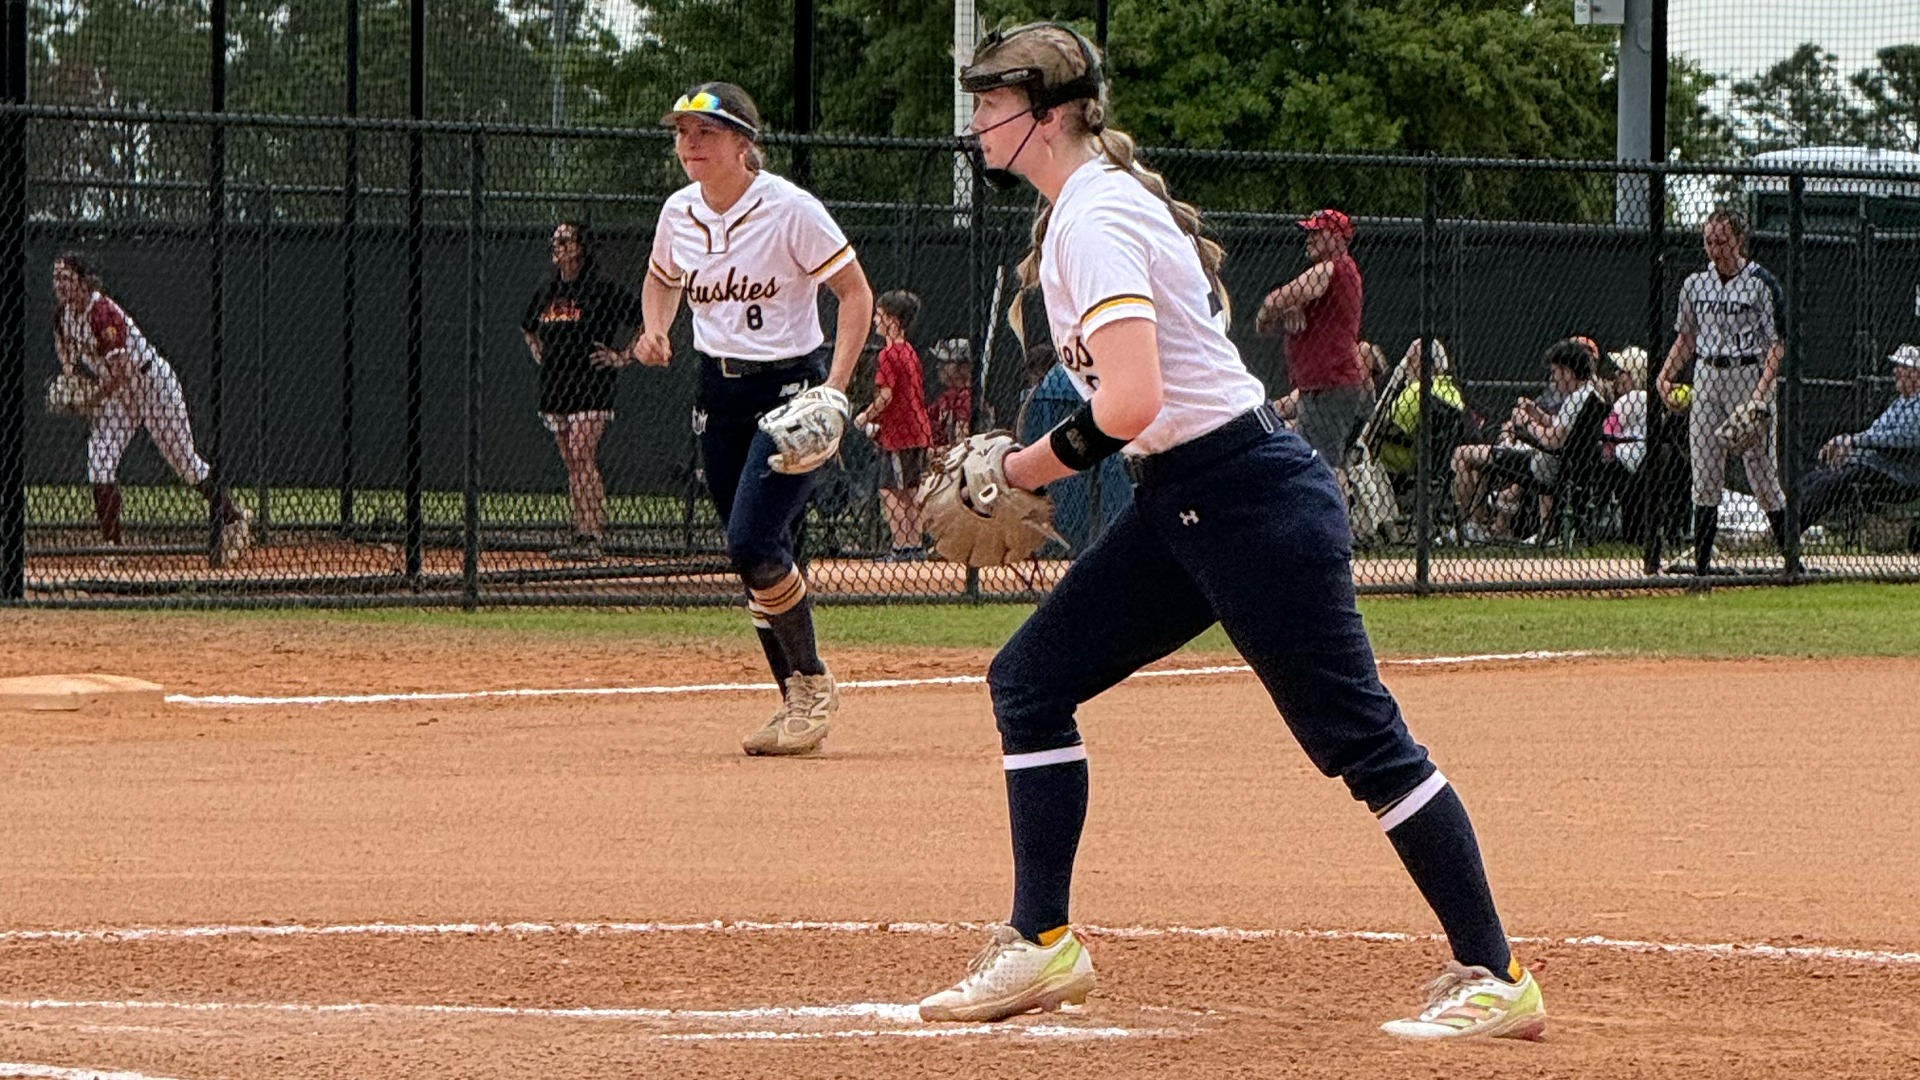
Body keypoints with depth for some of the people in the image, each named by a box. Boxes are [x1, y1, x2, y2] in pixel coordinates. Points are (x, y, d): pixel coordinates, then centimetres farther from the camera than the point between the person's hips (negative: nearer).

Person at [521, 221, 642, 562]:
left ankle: (592, 537, -19)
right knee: (570, 462, 6)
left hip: (590, 388, -7)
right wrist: (538, 354, 20)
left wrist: (622, 356, -7)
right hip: (554, 388, 7)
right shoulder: (546, 292, 14)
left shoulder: (601, 290, -7)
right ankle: (581, 535, 8)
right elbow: (528, 329, 35)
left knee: (582, 456, -16)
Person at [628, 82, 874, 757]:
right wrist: (655, 329, 1)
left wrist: (834, 390, -21)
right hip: (718, 391, 6)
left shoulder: (790, 210, -15)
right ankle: (798, 701, 17)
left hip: (790, 388, -6)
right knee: (750, 557, 6)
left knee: (754, 542, -19)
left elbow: (856, 293, -11)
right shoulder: (678, 214, 2)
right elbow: (662, 278, 23)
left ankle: (813, 683, 0)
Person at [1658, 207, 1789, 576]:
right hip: (1705, 377, 5)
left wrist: (1762, 388, -19)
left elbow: (1777, 344, -7)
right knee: (1704, 475, 2)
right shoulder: (1695, 284, 11)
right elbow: (1686, 338, 20)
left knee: (1760, 469, -5)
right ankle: (1701, 562, 4)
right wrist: (1665, 375, 5)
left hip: (1747, 376, -5)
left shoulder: (1760, 284, -5)